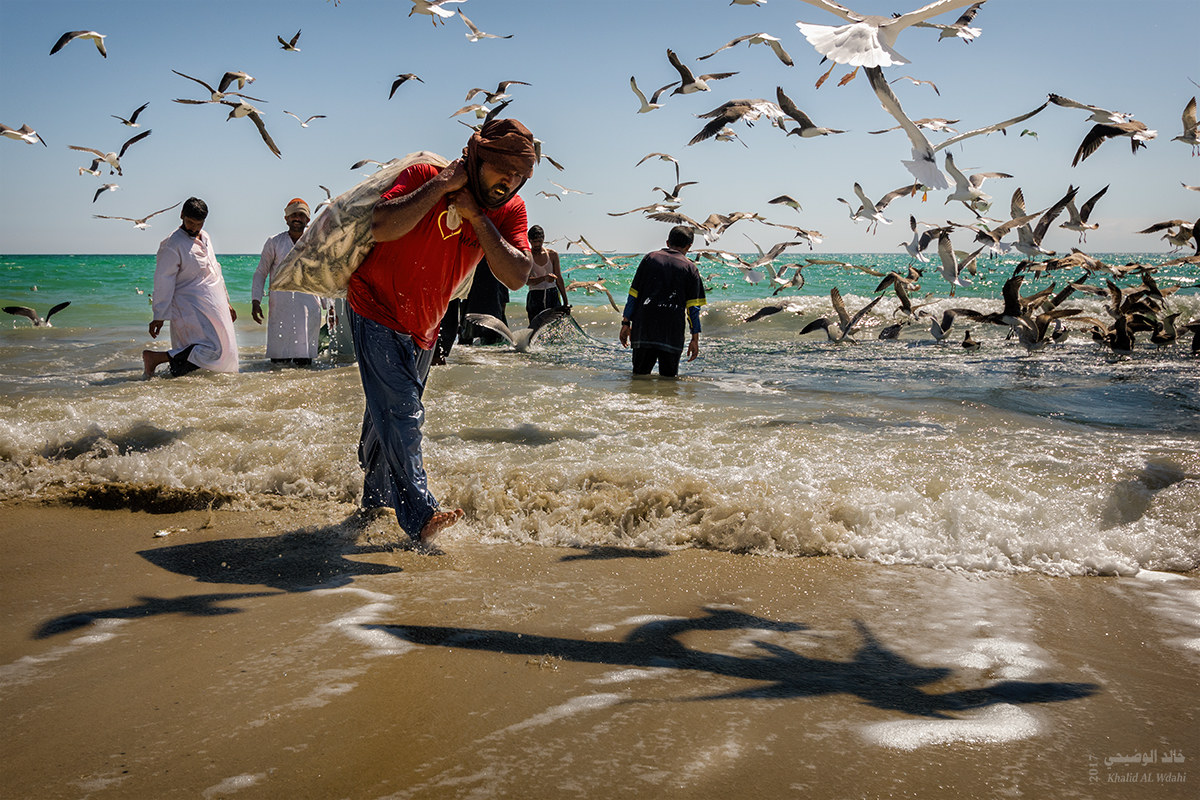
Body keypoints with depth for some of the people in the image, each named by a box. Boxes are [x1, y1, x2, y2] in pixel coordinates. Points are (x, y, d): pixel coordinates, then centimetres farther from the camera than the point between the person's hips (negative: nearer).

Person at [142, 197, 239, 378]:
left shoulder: (205, 237, 15)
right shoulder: (173, 244, -11)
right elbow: (163, 281, -13)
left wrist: (226, 303, 26)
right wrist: (159, 316, -16)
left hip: (212, 307, 9)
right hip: (191, 307, -9)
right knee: (212, 348, -21)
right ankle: (155, 358, -19)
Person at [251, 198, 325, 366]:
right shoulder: (274, 242, 5)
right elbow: (260, 273, 7)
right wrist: (255, 301, -3)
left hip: (308, 308, 1)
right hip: (280, 308, -1)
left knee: (304, 362, -4)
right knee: (279, 361, -2)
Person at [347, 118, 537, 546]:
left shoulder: (510, 210, -7)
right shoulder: (424, 177, -21)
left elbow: (516, 276, -21)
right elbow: (381, 226, -39)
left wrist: (477, 217, -27)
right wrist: (441, 184, -35)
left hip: (423, 327, 6)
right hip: (376, 308, -6)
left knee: (390, 413, 18)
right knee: (401, 412, -16)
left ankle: (375, 499, 34)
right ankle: (421, 518, -20)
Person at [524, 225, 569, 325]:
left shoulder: (552, 254, 8)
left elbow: (559, 279, 11)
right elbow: (527, 281, -12)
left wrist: (565, 302, 9)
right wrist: (544, 278, -29)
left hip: (552, 295, 2)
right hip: (535, 297, -2)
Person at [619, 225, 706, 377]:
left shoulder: (650, 258, 11)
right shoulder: (690, 268, 7)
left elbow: (634, 293, 7)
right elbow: (693, 306, 3)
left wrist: (626, 323, 10)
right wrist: (695, 338, 5)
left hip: (643, 329, 1)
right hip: (672, 333, -1)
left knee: (640, 374, 9)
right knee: (669, 378, 6)